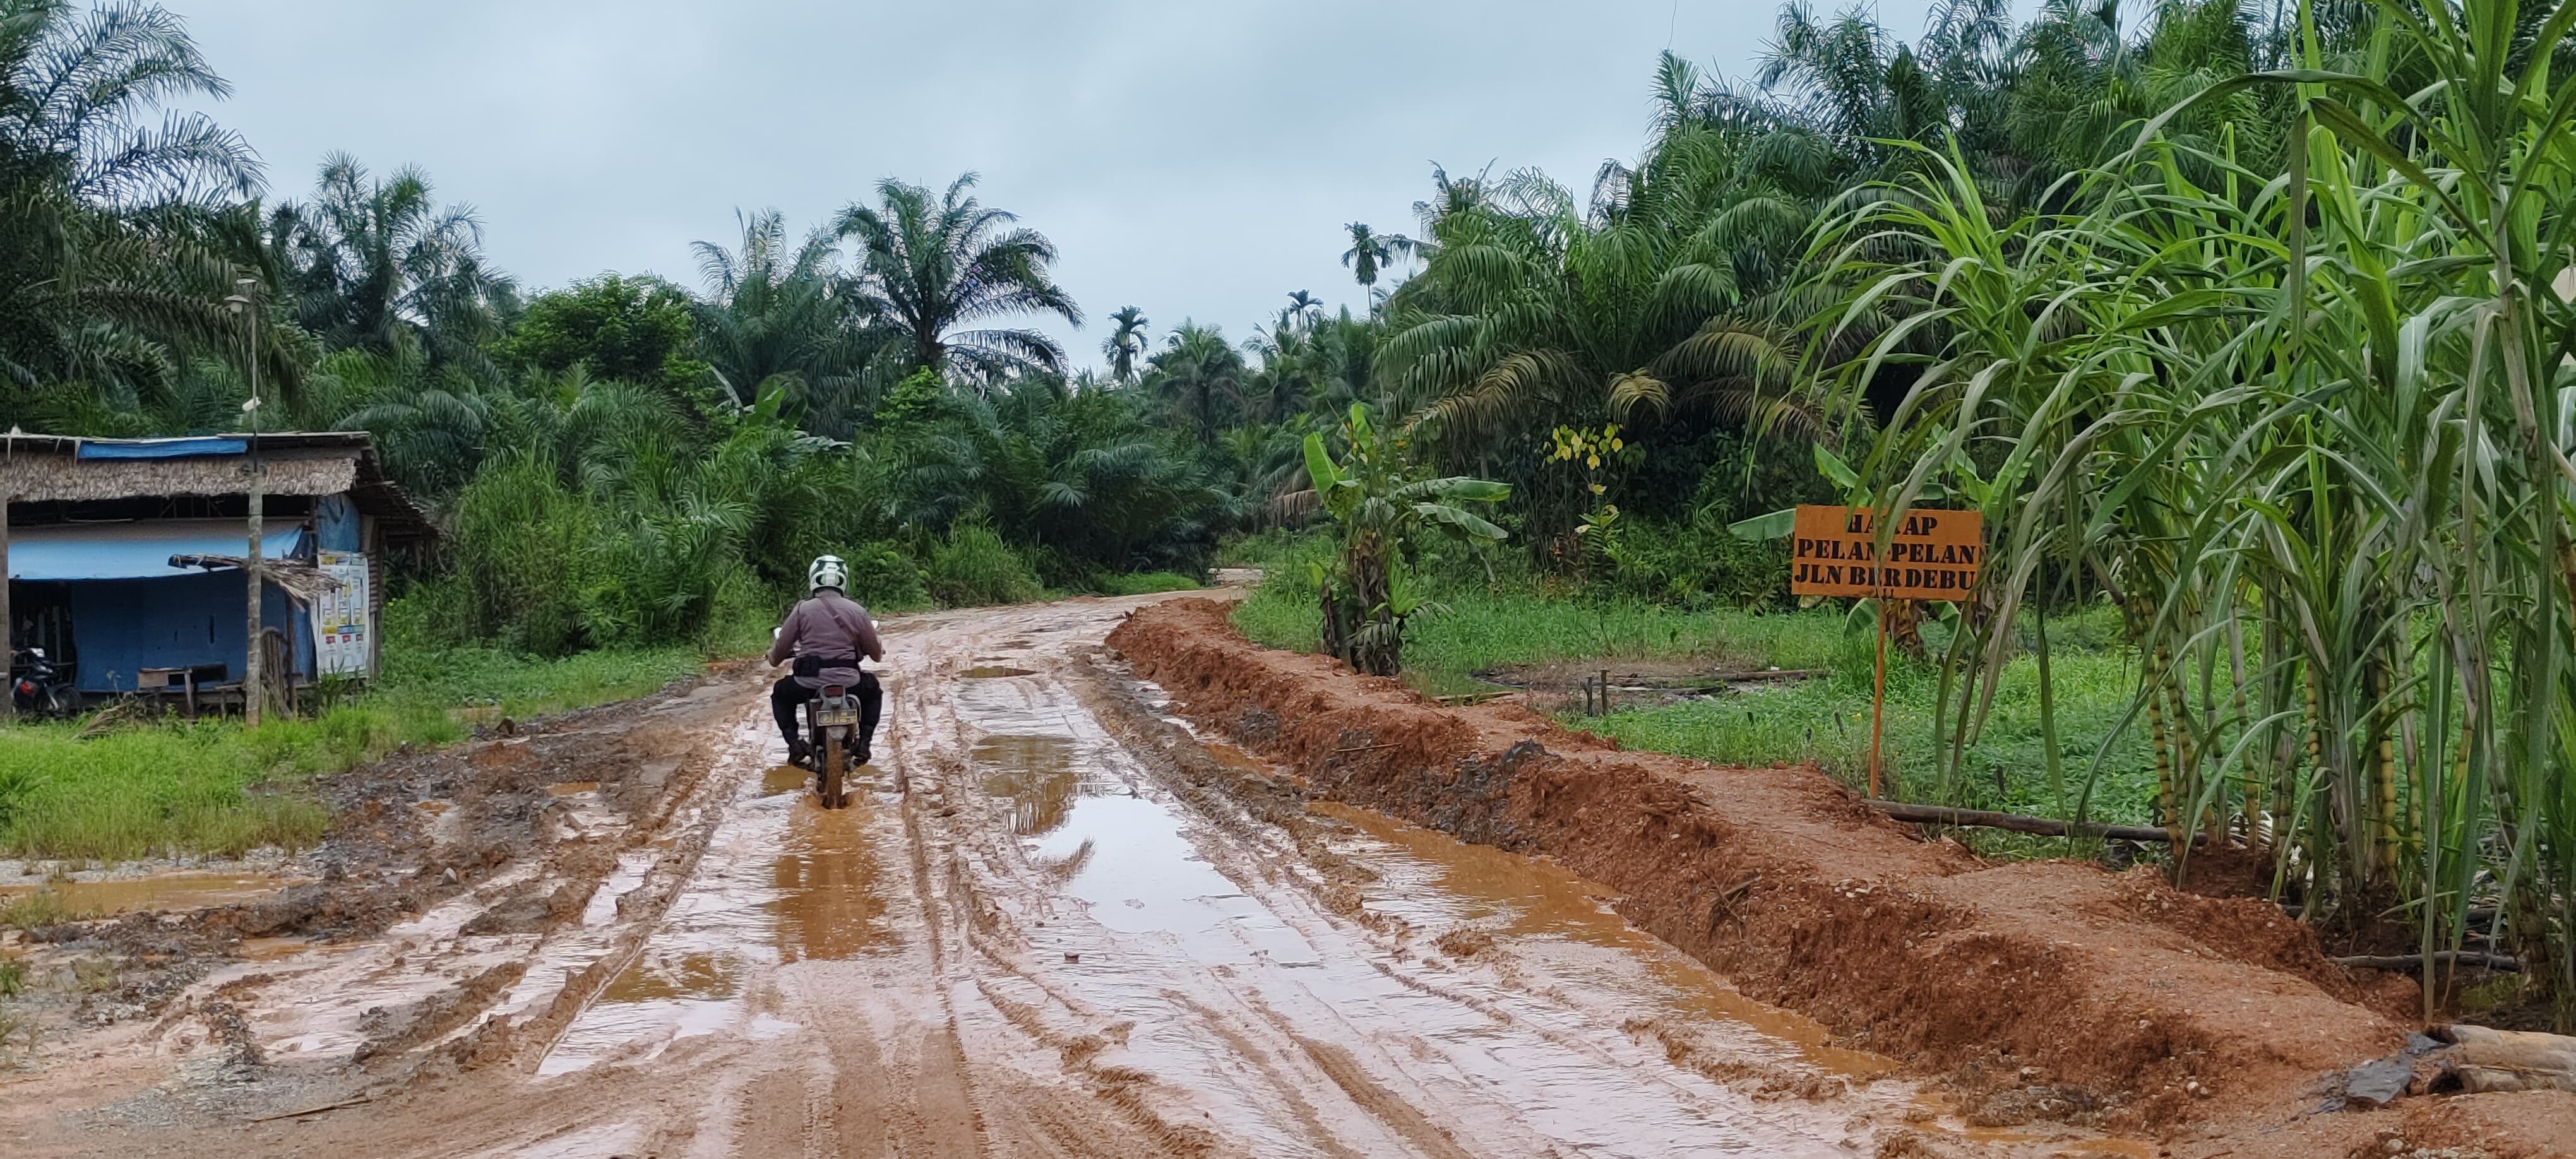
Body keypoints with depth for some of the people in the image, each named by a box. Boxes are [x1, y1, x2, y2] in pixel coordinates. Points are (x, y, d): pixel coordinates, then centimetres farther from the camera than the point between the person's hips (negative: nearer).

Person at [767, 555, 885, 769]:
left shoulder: (802, 609, 0)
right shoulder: (857, 611, 3)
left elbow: (776, 656, 5)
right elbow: (876, 653, 12)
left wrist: (773, 655, 30)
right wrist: (880, 648, 37)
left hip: (808, 683, -1)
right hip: (848, 683, 1)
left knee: (780, 693, 32)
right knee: (873, 691, 33)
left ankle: (794, 744, 10)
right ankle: (863, 743, 14)